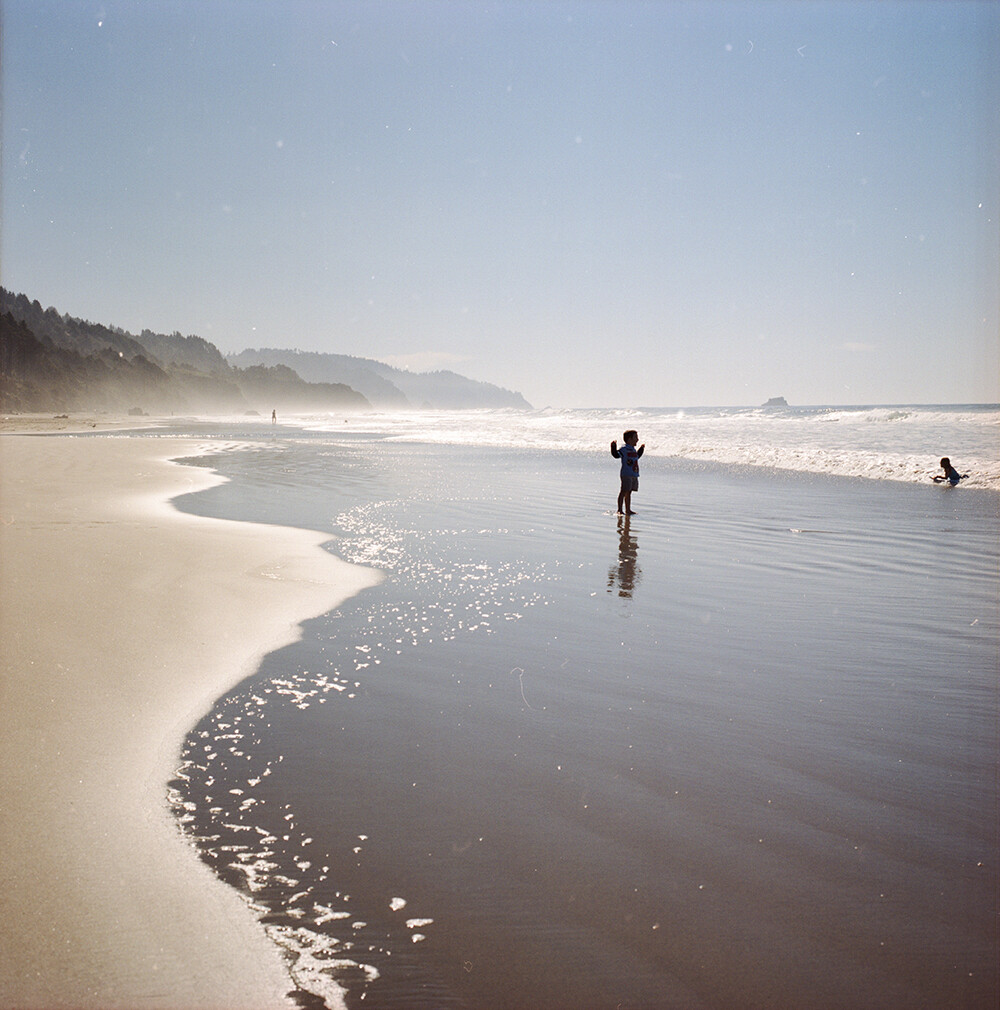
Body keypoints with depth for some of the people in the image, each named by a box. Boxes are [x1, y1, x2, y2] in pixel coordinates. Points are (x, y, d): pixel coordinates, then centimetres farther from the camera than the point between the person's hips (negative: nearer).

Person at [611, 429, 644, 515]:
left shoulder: (633, 449, 18)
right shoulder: (624, 449, -9)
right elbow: (616, 455, -19)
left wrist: (641, 448, 41)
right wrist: (614, 446, -29)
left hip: (634, 475, 9)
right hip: (626, 475, -9)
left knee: (629, 492, 13)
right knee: (624, 491, -8)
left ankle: (628, 510, 18)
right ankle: (620, 510, -5)